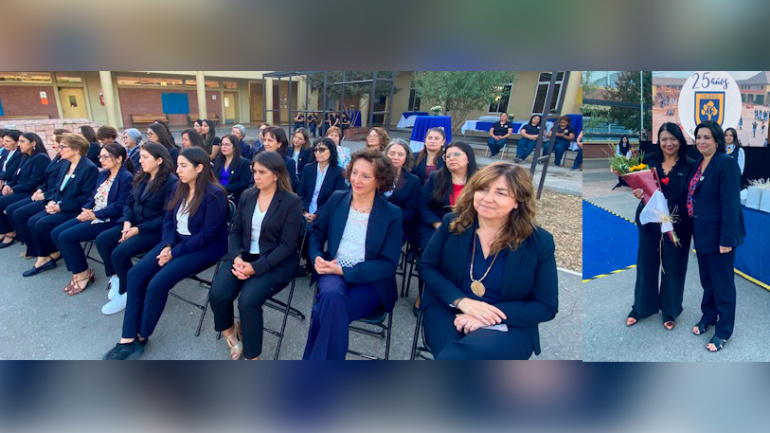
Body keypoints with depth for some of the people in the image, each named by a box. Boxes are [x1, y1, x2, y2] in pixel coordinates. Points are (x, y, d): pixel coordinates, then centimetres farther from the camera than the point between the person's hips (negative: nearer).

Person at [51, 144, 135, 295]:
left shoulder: (127, 178, -14)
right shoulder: (103, 174, 15)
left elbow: (120, 206, -19)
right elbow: (93, 198, 16)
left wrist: (95, 214, -19)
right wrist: (86, 210, -4)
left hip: (109, 220, -9)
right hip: (92, 215, 9)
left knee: (66, 236, -17)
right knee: (56, 233, -1)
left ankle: (83, 272, 2)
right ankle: (78, 271, 7)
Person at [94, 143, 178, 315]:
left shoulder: (171, 182, -16)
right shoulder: (141, 177, 9)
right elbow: (129, 202, 14)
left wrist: (139, 229, -20)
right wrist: (127, 221, -6)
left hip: (155, 230, -8)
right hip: (134, 224, 8)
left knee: (119, 253, -21)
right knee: (102, 240, -10)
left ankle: (126, 292, 2)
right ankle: (115, 277, 10)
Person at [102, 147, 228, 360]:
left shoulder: (214, 194, -18)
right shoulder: (181, 188, 7)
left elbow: (208, 234, -20)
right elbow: (169, 218, 9)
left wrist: (174, 252, -18)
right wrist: (167, 245, -9)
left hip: (204, 248, -8)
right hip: (176, 242, 8)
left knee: (157, 283, -21)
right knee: (135, 274, -9)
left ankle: (141, 337, 5)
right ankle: (128, 338, -3)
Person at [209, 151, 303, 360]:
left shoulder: (292, 202, -10)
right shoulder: (247, 196, 7)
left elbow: (287, 245, -13)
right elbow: (235, 231, 9)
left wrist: (256, 267, -21)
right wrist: (237, 257, -12)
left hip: (275, 263, -5)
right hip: (243, 256, 5)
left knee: (248, 301, -26)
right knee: (217, 294, -19)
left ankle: (252, 356, -3)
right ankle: (229, 329, 15)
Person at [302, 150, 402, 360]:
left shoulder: (392, 213, -6)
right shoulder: (337, 199, 4)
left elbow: (388, 264, -9)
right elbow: (316, 231, 16)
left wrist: (345, 271, -17)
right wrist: (317, 257, -7)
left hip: (370, 282, -2)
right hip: (334, 273, 2)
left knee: (325, 312, -30)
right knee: (332, 296, -34)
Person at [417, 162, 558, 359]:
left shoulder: (539, 241, -5)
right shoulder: (452, 223, -1)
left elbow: (546, 307, -3)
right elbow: (426, 267, 2)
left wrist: (493, 315, -18)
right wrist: (461, 301, -15)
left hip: (509, 326, -1)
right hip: (447, 310, 2)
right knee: (449, 353, -32)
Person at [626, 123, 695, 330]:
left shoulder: (689, 166, -3)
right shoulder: (650, 162, 4)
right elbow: (640, 186, 10)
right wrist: (638, 193, -13)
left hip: (677, 226, -2)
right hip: (650, 223, 2)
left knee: (673, 269, 10)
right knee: (646, 265, 11)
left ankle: (670, 312, 30)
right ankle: (641, 308, 28)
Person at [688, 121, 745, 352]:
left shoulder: (726, 163, -16)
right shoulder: (699, 164, 8)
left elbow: (730, 204, -20)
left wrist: (726, 239, -22)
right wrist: (693, 229, 11)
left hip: (719, 235, -7)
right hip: (702, 234, 7)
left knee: (722, 283, 6)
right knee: (707, 279, 21)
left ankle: (723, 331, 22)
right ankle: (708, 317, 39)